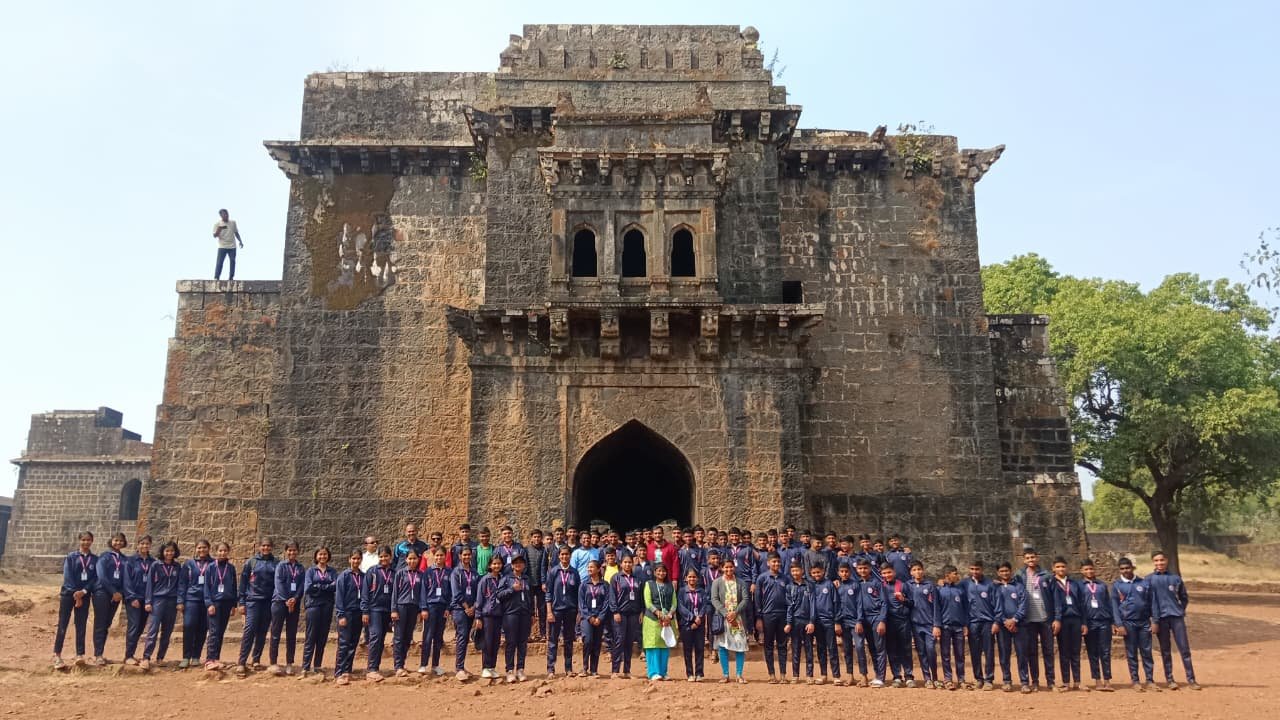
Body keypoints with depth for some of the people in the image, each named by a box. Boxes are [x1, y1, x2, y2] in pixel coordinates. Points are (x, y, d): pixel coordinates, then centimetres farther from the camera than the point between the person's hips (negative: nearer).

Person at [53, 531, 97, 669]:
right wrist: (75, 593, -14)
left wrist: (83, 591, -13)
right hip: (68, 594, -2)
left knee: (81, 626, 1)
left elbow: (95, 578, 1)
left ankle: (80, 655, 1)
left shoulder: (95, 559, 7)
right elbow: (67, 575, -6)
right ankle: (57, 655, 1)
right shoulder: (71, 556, 2)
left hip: (84, 595, 2)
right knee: (62, 625, -3)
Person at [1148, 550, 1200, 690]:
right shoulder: (1150, 579, -1)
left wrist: (1180, 611, 6)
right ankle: (1169, 679, 13)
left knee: (1184, 648, 0)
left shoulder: (1175, 578, 6)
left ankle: (1191, 679, 6)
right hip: (1161, 618, -1)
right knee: (1165, 651, 6)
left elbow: (1184, 598, 16)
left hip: (1177, 617, 1)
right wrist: (1154, 621, -8)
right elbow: (1151, 601, -5)